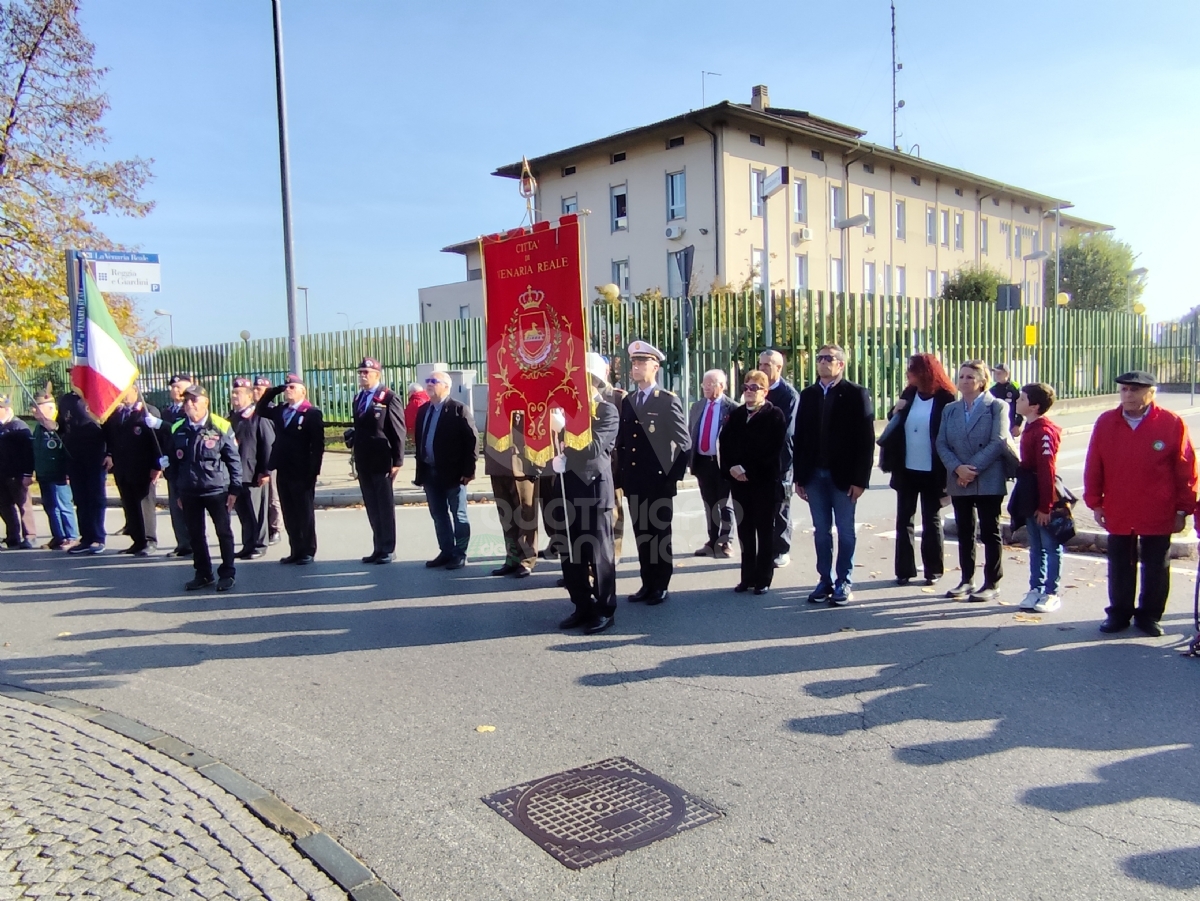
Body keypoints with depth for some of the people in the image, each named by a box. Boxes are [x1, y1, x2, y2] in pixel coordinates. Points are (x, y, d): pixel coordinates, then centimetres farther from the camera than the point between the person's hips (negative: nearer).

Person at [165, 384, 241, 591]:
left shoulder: (221, 427, -6)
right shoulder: (178, 430, 4)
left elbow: (234, 460, -4)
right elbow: (173, 463, 10)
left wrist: (234, 489, -7)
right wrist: (177, 492, 9)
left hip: (216, 489, -4)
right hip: (189, 492, 4)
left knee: (224, 532, 5)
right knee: (195, 534, 11)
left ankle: (227, 574, 16)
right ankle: (202, 574, 24)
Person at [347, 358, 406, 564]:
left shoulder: (389, 398, -8)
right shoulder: (358, 399, 15)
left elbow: (398, 432, -11)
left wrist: (397, 461, -15)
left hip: (382, 462, -7)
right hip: (364, 463, 7)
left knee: (386, 507, 3)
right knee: (372, 508, 11)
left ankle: (388, 549, 11)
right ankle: (378, 548, 19)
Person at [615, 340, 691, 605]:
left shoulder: (668, 401, -6)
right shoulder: (626, 401, 11)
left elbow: (684, 443, -6)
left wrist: (674, 476, -10)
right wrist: (622, 475, 7)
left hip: (659, 481, -5)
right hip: (633, 481, 5)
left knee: (660, 533, 4)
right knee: (641, 534, 11)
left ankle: (661, 586, 14)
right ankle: (647, 583, 22)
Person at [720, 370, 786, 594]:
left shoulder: (775, 415, -3)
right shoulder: (735, 415, 13)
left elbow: (772, 449, -12)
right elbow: (725, 444, 7)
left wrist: (747, 469, -16)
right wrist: (731, 468, -9)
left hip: (765, 481, -4)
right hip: (739, 481, 4)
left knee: (764, 529, 4)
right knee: (744, 529, 8)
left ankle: (763, 579, 10)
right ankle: (747, 576, 16)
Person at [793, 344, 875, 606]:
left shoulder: (856, 394, -4)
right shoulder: (808, 394, 8)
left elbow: (866, 439, -8)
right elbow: (800, 437, 7)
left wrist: (860, 479, -13)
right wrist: (799, 477, 3)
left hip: (843, 475, -4)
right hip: (814, 474, 4)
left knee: (845, 531, 6)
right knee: (821, 531, 10)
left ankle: (844, 583, 15)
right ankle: (825, 580, 19)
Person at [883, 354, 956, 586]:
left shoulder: (944, 398, -9)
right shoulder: (908, 394, 6)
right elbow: (894, 426, 15)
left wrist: (945, 471, -15)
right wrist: (896, 413, -8)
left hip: (931, 471, -5)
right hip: (906, 469, 5)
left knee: (931, 520, 8)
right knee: (903, 520, 8)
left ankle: (933, 570, 17)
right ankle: (904, 570, 15)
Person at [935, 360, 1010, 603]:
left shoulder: (997, 407, -1)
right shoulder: (950, 409, 12)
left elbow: (997, 443, -11)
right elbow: (941, 444, 4)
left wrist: (973, 469, -16)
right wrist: (957, 468, -12)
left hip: (988, 481, -4)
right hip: (958, 481, 5)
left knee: (990, 532, 2)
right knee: (964, 532, 11)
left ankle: (992, 584, 10)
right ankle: (967, 580, 21)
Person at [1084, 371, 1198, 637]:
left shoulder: (1172, 424, -7)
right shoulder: (1105, 423, -1)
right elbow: (1093, 466, 2)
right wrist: (1095, 503, 1)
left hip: (1158, 515, -1)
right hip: (1117, 513, 2)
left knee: (1155, 567, 10)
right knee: (1120, 567, 12)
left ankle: (1149, 615, 26)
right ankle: (1119, 613, 25)